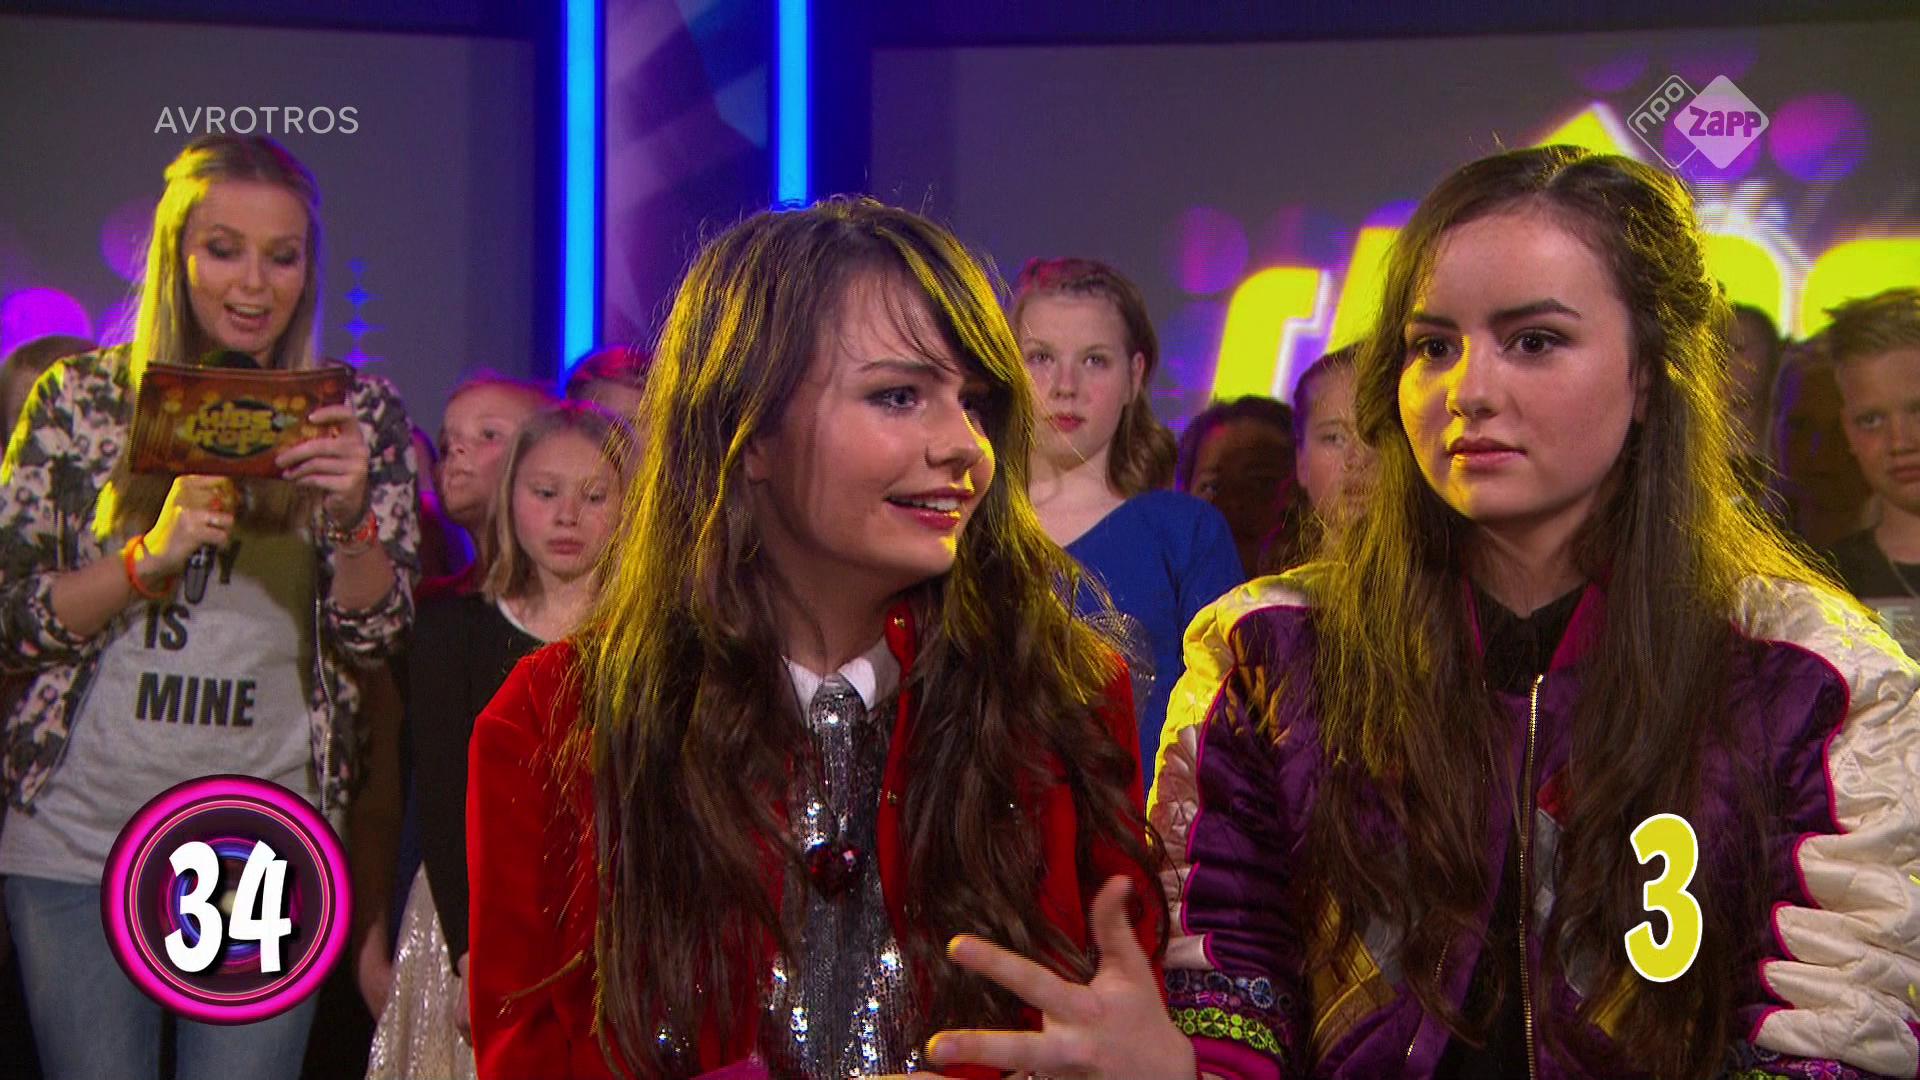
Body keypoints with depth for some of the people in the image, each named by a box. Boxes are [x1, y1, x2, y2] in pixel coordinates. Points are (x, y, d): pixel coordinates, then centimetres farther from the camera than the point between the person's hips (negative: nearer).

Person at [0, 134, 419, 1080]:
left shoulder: (357, 414, 3)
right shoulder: (81, 398, 1)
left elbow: (375, 633, 0)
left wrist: (351, 516, -20)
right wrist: (153, 555, -17)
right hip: (79, 837, 0)